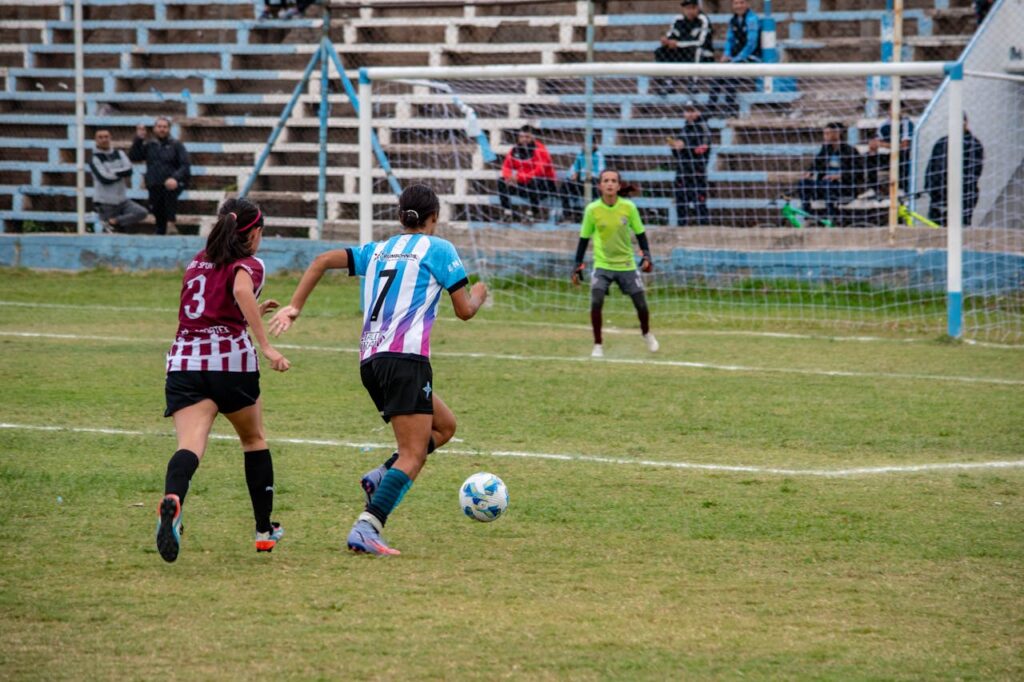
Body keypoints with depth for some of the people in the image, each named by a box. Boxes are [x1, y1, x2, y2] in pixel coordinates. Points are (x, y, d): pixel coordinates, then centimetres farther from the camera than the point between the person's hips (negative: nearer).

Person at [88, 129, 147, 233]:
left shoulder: (119, 154, 10)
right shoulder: (94, 159, -5)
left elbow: (129, 170, -7)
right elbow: (104, 178, -18)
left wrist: (112, 173, -14)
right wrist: (121, 174, -6)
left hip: (122, 200, 5)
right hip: (105, 203, -5)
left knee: (142, 213, -17)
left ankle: (113, 222, -17)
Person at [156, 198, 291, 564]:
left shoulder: (197, 262, 23)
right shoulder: (247, 265, 4)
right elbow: (241, 291, -20)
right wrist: (266, 346, -23)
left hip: (184, 361, 3)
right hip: (231, 359, -3)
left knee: (190, 444, -16)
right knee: (254, 440, 22)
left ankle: (171, 500, -49)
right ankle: (265, 530, 28)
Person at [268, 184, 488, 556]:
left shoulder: (377, 251, 22)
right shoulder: (438, 249, 6)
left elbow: (323, 260, 10)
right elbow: (465, 310, 4)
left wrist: (294, 307, 7)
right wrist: (479, 294, 27)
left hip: (370, 359, 7)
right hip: (406, 356, -7)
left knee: (444, 426, 23)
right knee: (412, 455, -10)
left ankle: (382, 477, 3)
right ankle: (366, 529, -27)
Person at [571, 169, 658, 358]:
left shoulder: (628, 207, -9)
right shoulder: (592, 209, -9)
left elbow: (640, 233, 3)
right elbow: (584, 238, 0)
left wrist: (647, 256, -8)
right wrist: (577, 266, -1)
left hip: (627, 265, 1)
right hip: (602, 265, -1)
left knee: (641, 304, 3)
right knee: (596, 302, -21)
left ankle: (646, 334, 36)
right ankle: (598, 345, -5)